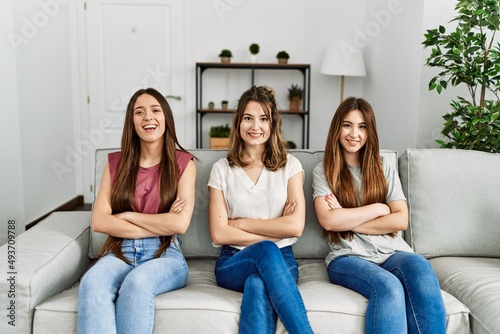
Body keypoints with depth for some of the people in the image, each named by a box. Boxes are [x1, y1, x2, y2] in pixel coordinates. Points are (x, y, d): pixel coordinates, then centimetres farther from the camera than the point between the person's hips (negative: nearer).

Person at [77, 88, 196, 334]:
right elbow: (99, 222, -1)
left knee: (138, 282, -36)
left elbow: (180, 224, -8)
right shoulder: (116, 162, 10)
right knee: (92, 283, -32)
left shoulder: (183, 162, 4)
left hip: (164, 254, -2)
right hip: (119, 252, 2)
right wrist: (161, 224, -7)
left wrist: (127, 215, -3)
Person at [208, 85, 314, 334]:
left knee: (257, 286, -37)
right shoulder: (222, 169, 6)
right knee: (266, 251, -36)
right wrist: (275, 233, -8)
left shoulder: (290, 166, 6)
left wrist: (240, 223, -5)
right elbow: (219, 234, -3)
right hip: (234, 262, 0)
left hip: (281, 260, 0)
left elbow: (295, 226, -6)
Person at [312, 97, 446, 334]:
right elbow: (328, 221, -8)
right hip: (348, 257, -2)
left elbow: (401, 220, 3)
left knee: (420, 268, -34)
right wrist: (379, 208, -3)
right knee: (389, 287, -36)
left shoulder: (385, 169, 16)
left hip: (391, 252, 3)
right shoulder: (323, 171, 9)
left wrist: (348, 220, -5)